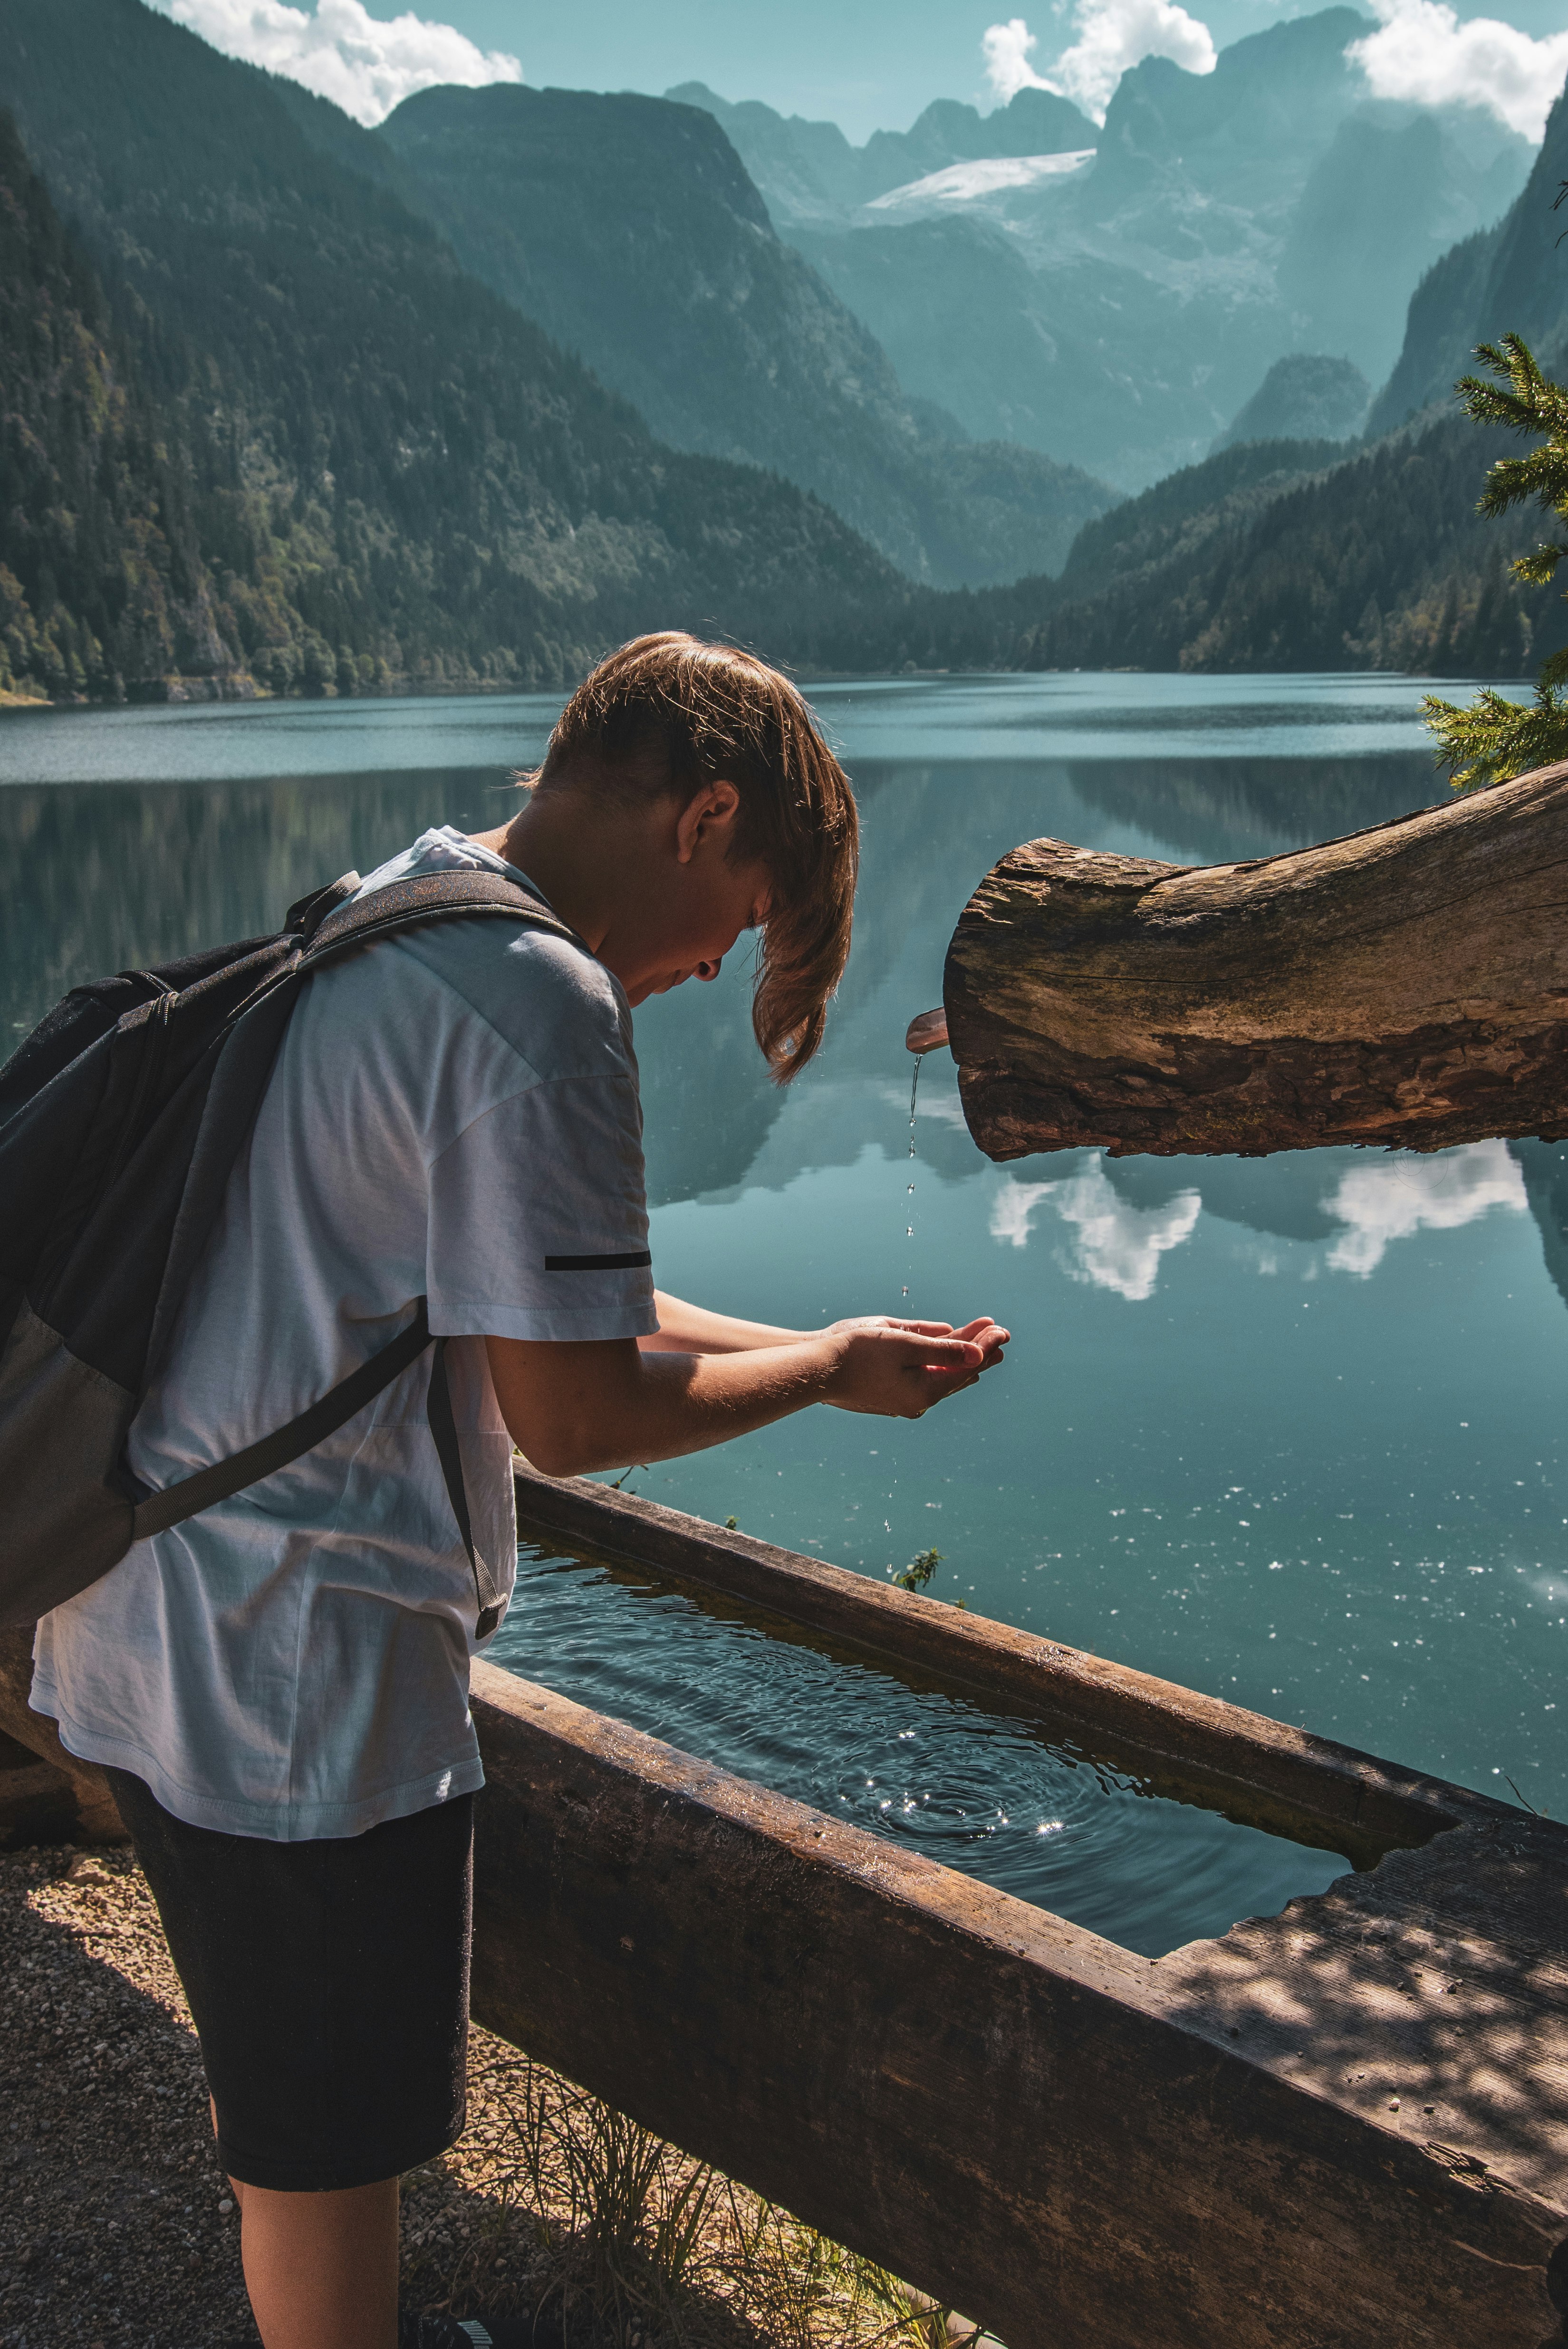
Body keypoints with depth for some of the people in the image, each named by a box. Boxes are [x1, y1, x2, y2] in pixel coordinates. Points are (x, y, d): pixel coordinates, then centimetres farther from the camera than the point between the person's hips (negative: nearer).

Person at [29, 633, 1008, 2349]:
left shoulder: (372, 925, 10)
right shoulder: (539, 1002, -22)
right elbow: (573, 1416, -19)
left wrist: (811, 1346, 12)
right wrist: (826, 1372, -3)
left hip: (143, 1629, 10)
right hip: (292, 1679, -10)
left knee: (300, 2106, 28)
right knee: (330, 2141, 12)